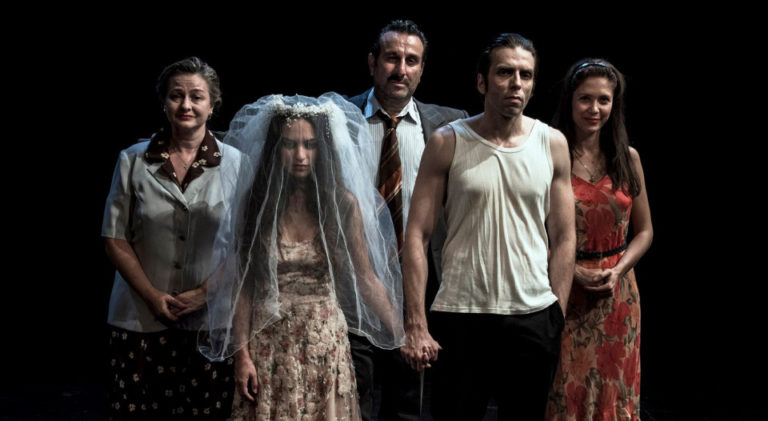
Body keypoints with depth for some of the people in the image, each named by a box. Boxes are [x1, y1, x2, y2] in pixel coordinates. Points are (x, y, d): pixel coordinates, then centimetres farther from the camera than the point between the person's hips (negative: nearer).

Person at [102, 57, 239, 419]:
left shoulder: (234, 164, 3)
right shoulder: (133, 161, 4)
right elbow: (115, 239, 4)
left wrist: (205, 293, -9)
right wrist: (153, 296, -7)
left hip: (211, 319, 0)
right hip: (142, 320, 1)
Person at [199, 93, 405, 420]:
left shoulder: (343, 205, -1)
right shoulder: (254, 203, 0)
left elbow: (367, 279, 4)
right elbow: (242, 284, 0)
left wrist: (403, 336, 0)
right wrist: (242, 353, -4)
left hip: (326, 340, 0)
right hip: (269, 342, 0)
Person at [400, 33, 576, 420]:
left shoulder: (552, 144, 6)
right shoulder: (447, 143, -1)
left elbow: (563, 239, 8)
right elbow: (417, 235, -3)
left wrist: (558, 317, 2)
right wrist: (416, 325, -10)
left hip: (533, 318, 2)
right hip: (459, 316, -2)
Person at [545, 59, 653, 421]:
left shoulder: (627, 159, 5)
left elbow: (644, 230, 10)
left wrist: (617, 271, -7)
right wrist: (576, 273, -16)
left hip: (618, 293, 4)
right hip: (565, 293, -4)